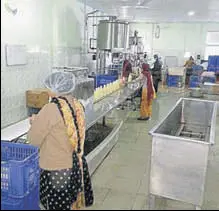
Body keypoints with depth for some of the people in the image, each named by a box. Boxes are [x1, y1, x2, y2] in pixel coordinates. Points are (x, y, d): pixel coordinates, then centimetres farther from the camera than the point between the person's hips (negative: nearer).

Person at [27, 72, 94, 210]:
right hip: (77, 165, 7)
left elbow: (34, 139, -13)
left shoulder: (51, 109, -23)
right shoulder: (78, 106, -2)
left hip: (57, 170, -6)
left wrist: (35, 122, 4)